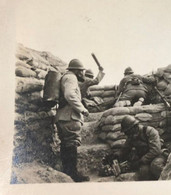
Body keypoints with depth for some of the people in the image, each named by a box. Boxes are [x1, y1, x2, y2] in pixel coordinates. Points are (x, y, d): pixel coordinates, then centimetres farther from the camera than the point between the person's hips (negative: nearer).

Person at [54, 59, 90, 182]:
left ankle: (67, 172, 14)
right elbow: (70, 95, -21)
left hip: (62, 118, 11)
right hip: (70, 117, -11)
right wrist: (83, 109, -15)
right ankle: (73, 173, -11)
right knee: (72, 144, -11)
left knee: (66, 146, 10)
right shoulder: (70, 77, -4)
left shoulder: (66, 78, 29)